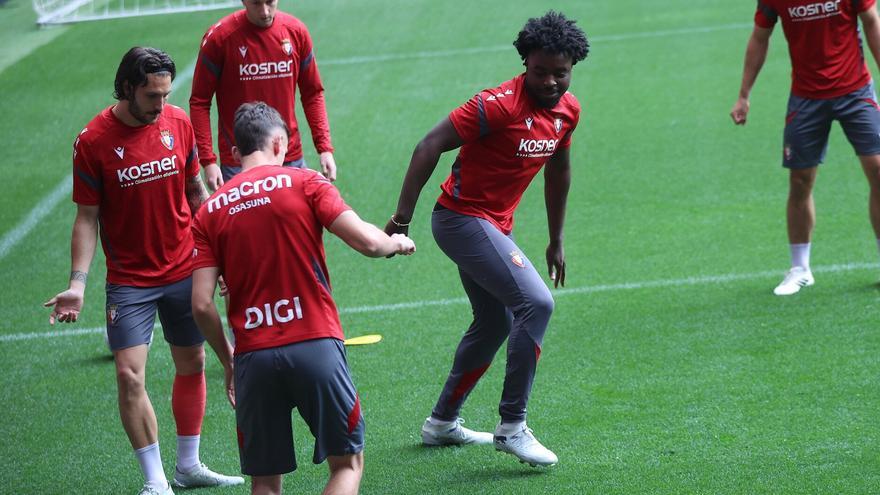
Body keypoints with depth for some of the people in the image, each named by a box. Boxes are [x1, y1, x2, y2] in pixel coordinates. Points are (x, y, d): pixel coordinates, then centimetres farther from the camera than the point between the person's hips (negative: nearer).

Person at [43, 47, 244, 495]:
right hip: (129, 279, -4)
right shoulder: (93, 141, -13)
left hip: (185, 270, 4)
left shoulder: (179, 123, -2)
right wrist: (77, 284, -15)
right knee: (129, 375, -13)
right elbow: (87, 218, -8)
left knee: (191, 365, 13)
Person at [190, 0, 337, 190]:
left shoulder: (296, 31, 0)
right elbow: (199, 102, -6)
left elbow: (313, 94, 9)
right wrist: (208, 160, -13)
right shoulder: (219, 37, -9)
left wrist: (325, 148, 0)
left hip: (291, 160, 3)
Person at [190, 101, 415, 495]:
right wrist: (397, 242, 14)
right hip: (315, 346, -2)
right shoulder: (304, 183, 1)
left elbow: (201, 304, 2)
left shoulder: (209, 211, 8)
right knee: (347, 463, 12)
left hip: (252, 357, 2)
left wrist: (227, 361, 16)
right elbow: (366, 242, -8)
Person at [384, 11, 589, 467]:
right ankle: (512, 428, -15)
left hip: (494, 225, 10)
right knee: (535, 302, -21)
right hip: (462, 219, -9)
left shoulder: (568, 109, 2)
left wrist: (556, 241, 23)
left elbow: (558, 170, 19)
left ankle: (442, 423, 38)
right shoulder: (499, 104, -23)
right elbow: (428, 148, -23)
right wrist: (402, 217, -25)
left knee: (495, 324, 21)